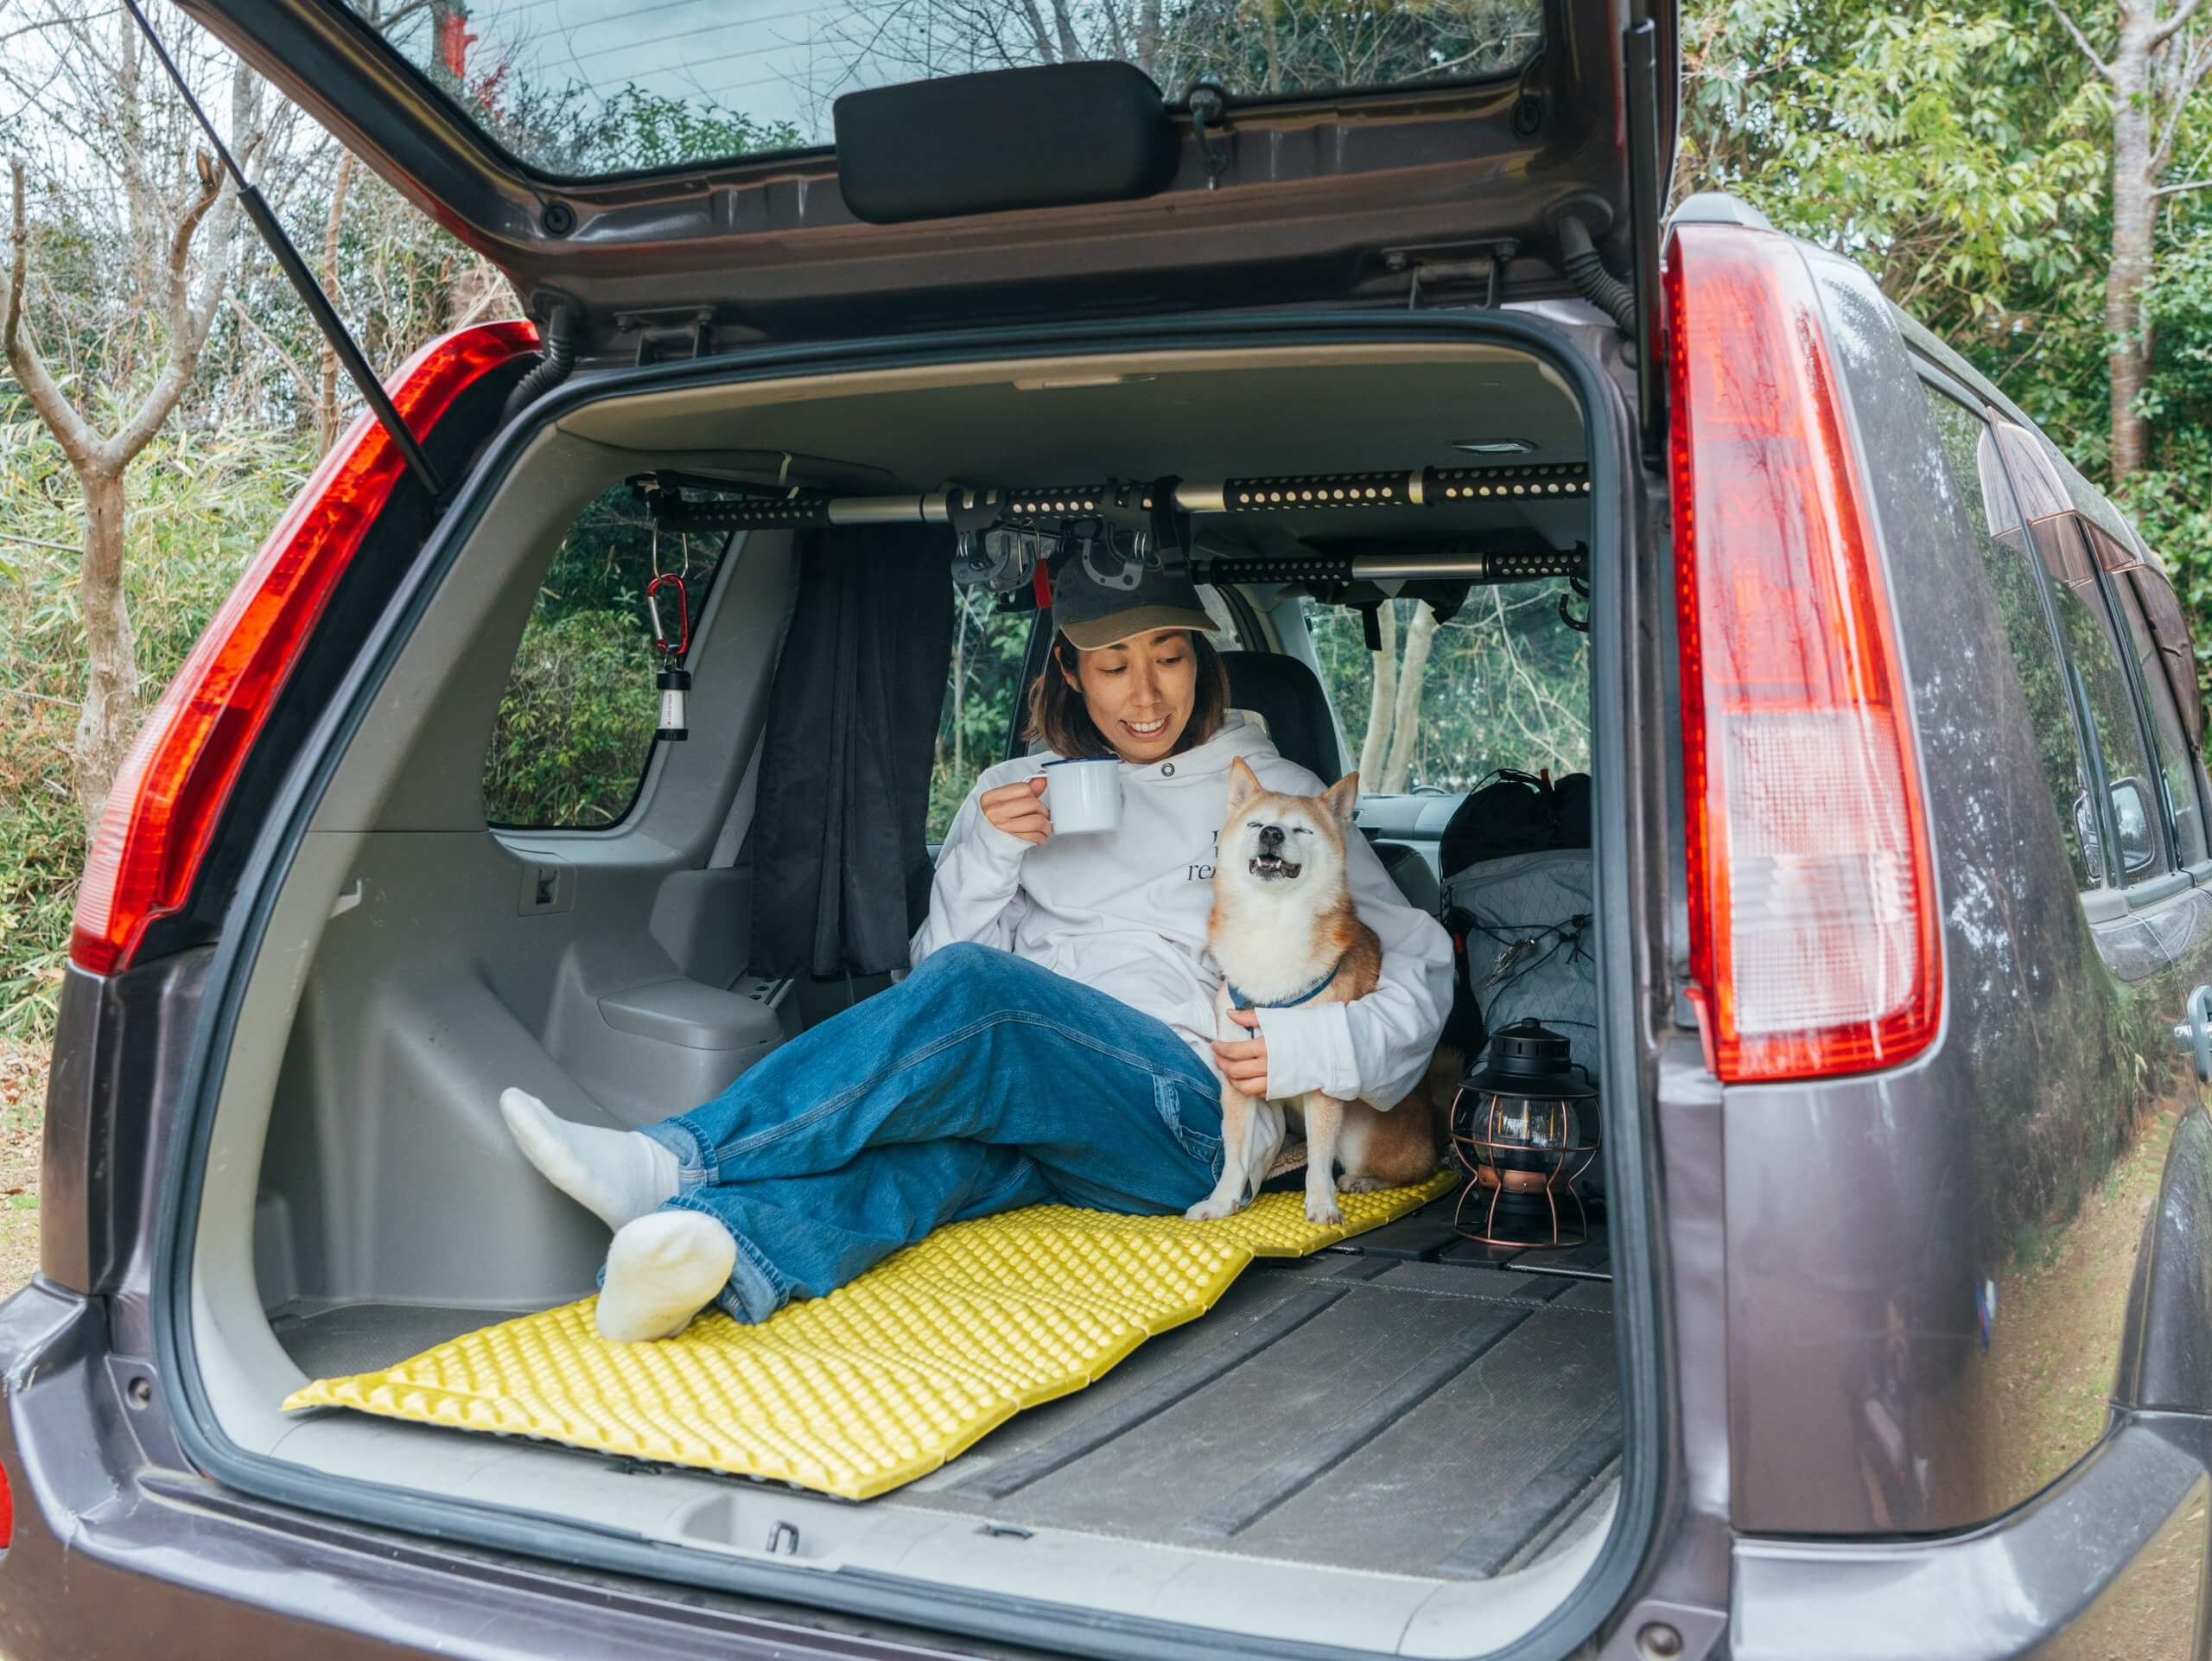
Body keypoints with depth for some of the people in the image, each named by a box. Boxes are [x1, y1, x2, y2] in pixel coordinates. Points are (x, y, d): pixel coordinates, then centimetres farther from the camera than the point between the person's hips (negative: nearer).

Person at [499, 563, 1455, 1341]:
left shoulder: (1276, 797, 14)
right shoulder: (1019, 791, 22)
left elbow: (1417, 970, 12)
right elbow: (937, 960, 17)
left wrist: (1323, 1045, -9)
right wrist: (989, 855, -1)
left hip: (1188, 1115, -2)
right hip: (1022, 1115, 3)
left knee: (975, 992, -32)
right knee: (944, 1119, -37)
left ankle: (678, 1163, -40)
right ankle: (726, 1247, -66)